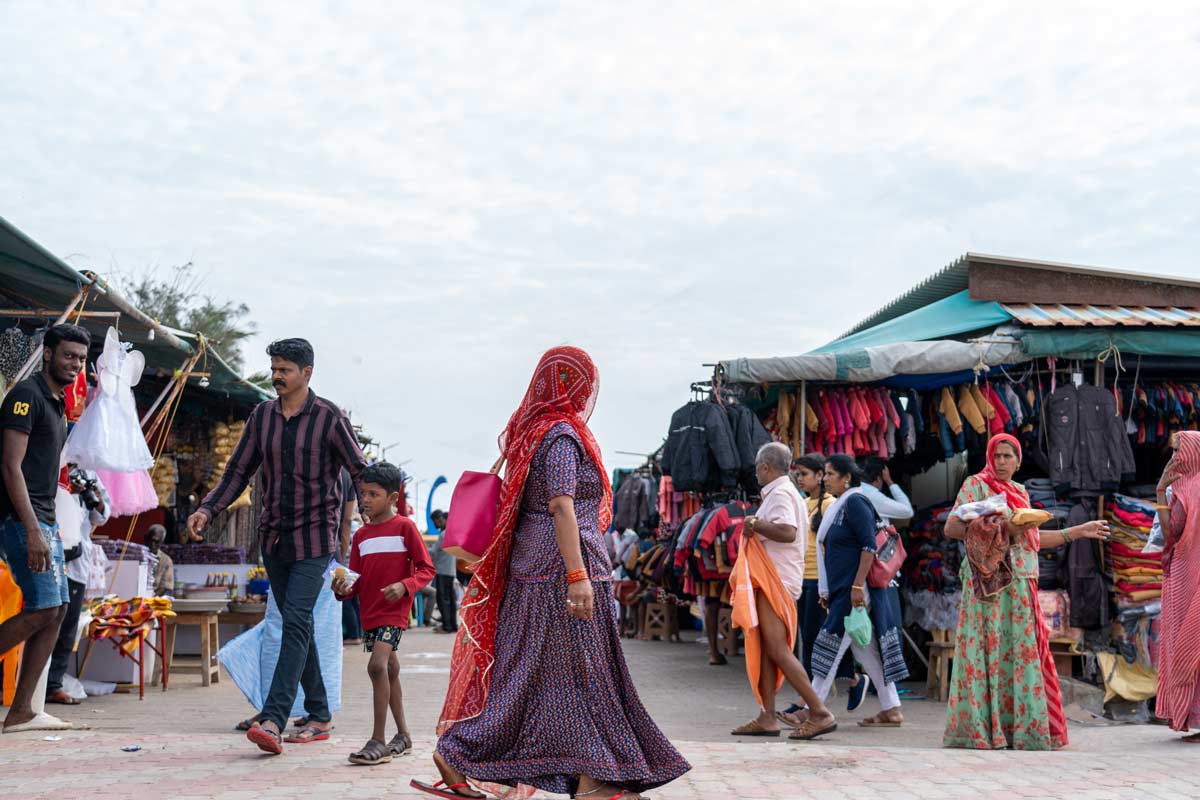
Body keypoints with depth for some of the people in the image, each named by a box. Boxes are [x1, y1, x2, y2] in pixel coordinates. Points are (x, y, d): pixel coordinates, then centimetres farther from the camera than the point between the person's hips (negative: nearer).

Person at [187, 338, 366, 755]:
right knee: (297, 625, 10)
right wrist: (207, 510, -4)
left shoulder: (329, 418, -7)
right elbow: (237, 473, 10)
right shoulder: (262, 416, 7)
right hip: (274, 537, 6)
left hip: (314, 537, -5)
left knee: (296, 622, -15)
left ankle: (272, 720, -22)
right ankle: (319, 716, 20)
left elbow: (361, 473, -5)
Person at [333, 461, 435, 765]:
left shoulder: (404, 527, -5)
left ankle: (378, 741, -19)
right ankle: (403, 734, 27)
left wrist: (404, 586, -22)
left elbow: (426, 568, -6)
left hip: (394, 610, -7)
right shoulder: (361, 535, 12)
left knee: (377, 665, -21)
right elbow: (358, 579, 13)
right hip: (369, 612, 7)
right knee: (389, 671, 15)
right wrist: (343, 589, -8)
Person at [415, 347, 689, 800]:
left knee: (524, 668, 10)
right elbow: (561, 507, -20)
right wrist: (577, 576, -25)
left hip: (530, 564, 9)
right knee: (580, 668, -3)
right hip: (561, 563, -9)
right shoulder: (562, 434, -12)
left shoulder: (531, 430, 17)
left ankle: (457, 750, 10)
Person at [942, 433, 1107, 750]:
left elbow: (1033, 539, 23)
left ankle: (1020, 727, 7)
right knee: (988, 651, -10)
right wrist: (998, 529, -17)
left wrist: (1079, 531, 26)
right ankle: (979, 728, -8)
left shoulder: (1020, 492, 20)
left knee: (1021, 654, 4)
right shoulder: (976, 484, 0)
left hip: (1020, 587, 7)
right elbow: (951, 527, -10)